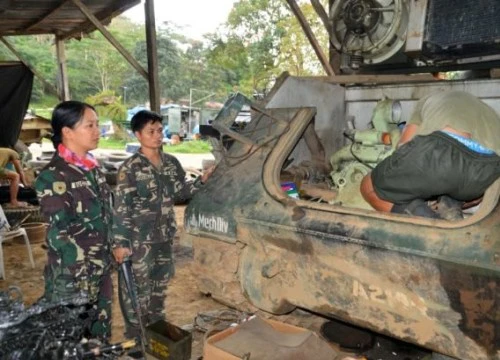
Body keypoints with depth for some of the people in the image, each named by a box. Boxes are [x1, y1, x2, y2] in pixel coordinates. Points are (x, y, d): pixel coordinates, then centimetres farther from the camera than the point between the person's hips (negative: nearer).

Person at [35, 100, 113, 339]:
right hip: (72, 276, -7)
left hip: (101, 270, 7)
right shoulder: (53, 176, -17)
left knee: (100, 334, 21)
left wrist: (108, 252, 11)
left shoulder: (92, 167, 6)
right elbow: (60, 234, -18)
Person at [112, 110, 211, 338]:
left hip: (165, 236, 6)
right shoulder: (130, 168, -13)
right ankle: (135, 335, 22)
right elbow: (121, 208, -14)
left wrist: (202, 180, -3)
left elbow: (181, 192, 13)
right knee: (137, 288, 5)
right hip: (139, 239, -6)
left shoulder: (172, 163, 5)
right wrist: (120, 242, -18)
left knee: (160, 285, 19)